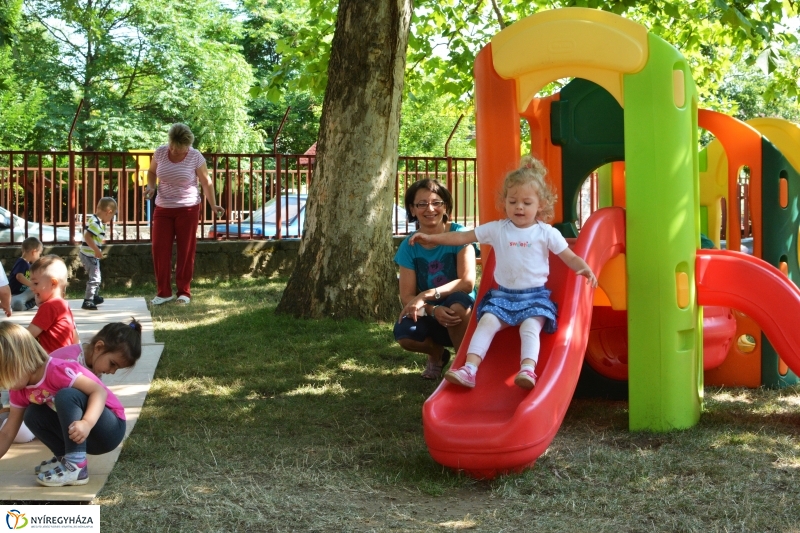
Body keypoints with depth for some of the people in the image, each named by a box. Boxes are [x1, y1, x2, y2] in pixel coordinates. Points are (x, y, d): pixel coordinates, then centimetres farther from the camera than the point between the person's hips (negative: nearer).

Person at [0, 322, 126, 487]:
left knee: (66, 396, -30)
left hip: (110, 429, -7)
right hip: (87, 437, 8)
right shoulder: (20, 390, 1)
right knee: (32, 415, -7)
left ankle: (76, 466, -27)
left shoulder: (56, 370, -24)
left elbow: (99, 391, -28)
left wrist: (87, 423, -44)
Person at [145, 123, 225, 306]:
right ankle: (164, 292, 9)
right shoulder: (160, 152, -3)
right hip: (163, 209, 3)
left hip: (188, 210, -3)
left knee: (186, 251, 3)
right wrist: (151, 187, -4)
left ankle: (184, 292, 12)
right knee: (159, 249, 0)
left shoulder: (195, 157, -10)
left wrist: (213, 205, -6)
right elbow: (152, 171, 15)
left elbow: (206, 182, -1)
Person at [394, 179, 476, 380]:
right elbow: (407, 297, -8)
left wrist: (427, 295, -33)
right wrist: (433, 310, -29)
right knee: (403, 332, -30)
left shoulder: (459, 235, -12)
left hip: (463, 314, -2)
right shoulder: (409, 246, -4)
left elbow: (467, 283, -23)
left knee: (456, 302, -37)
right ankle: (436, 354, 8)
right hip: (431, 318, 2)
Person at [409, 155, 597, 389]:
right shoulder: (497, 229, 4)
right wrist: (432, 238, 1)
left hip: (535, 295, -2)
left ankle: (528, 369, -41)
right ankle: (470, 368, -29)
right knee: (487, 322, -19)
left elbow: (570, 257, -2)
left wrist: (585, 269, -24)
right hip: (503, 294, 2)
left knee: (530, 327, -26)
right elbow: (462, 237, 6)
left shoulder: (546, 232, 0)